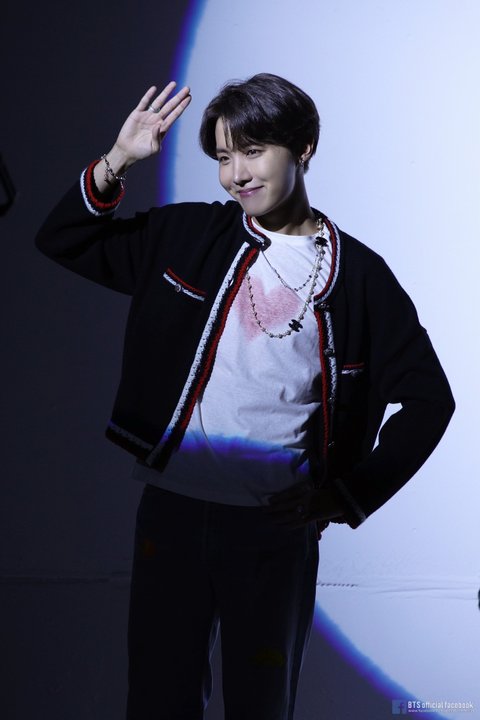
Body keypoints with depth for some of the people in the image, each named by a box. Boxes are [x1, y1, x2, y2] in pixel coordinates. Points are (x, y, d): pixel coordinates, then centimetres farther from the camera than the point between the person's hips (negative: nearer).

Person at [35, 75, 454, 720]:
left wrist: (349, 497, -3)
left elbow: (428, 399, 4)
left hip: (277, 527, -1)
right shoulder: (189, 235, 3)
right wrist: (117, 161, -5)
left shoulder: (358, 275, -2)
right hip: (172, 507, 2)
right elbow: (62, 242, 10)